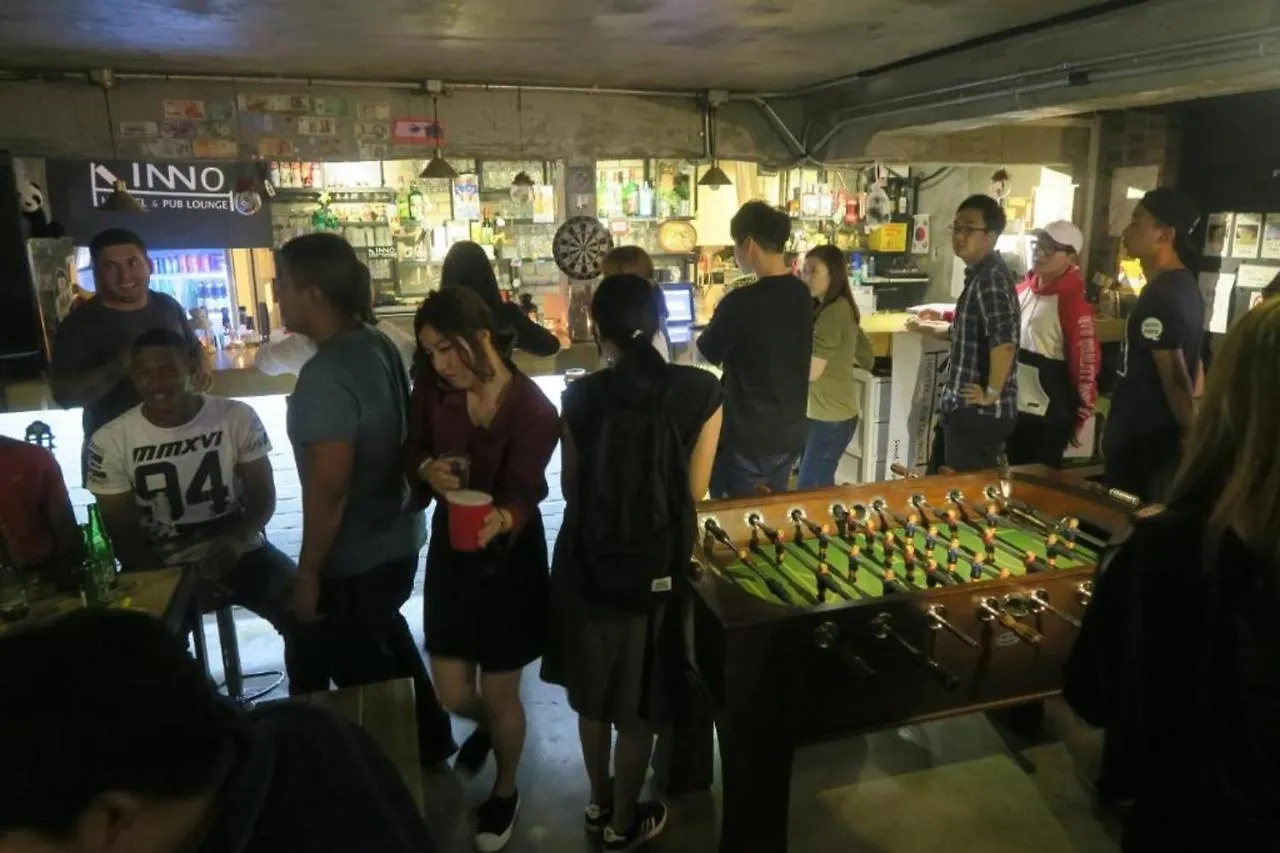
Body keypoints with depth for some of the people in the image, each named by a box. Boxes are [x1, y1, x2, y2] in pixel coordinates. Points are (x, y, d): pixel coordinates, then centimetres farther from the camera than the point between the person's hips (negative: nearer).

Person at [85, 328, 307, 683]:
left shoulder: (237, 417, -5)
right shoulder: (110, 441, -6)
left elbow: (264, 496, -1)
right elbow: (122, 533, -2)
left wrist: (237, 539, -22)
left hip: (238, 552, 0)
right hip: (161, 569, 0)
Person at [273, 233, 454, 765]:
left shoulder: (325, 374, -26)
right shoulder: (379, 346, 1)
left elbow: (328, 487, -27)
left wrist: (308, 572, -16)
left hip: (354, 558, -9)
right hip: (397, 539, 9)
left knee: (361, 674, 12)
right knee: (388, 647, 27)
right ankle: (428, 742, 45)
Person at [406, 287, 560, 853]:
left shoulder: (534, 411, -23)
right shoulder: (433, 386, -10)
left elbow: (521, 493, -26)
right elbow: (413, 450, 2)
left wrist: (500, 520, -50)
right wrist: (428, 470, -22)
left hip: (509, 557, -4)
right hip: (449, 549, 4)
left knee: (499, 695, 10)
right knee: (453, 694, 10)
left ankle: (505, 793, 41)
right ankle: (487, 726, 50)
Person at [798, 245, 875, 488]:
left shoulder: (832, 312, -19)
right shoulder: (843, 307, 10)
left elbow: (811, 371, -20)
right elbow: (867, 359, 18)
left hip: (829, 418, -9)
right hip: (824, 413, 9)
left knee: (808, 490, -2)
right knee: (819, 486, 16)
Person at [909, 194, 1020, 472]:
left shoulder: (991, 277, -19)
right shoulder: (977, 274, 12)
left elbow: (1004, 343, -31)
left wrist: (991, 394, -22)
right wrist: (927, 328, 20)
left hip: (980, 413, -10)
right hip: (960, 407, 10)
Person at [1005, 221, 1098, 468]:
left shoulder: (1073, 304, -15)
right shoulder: (1022, 290, 6)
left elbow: (1086, 365, -15)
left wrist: (1080, 418, -12)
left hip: (1047, 418, -7)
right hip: (1012, 408, 7)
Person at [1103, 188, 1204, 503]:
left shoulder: (1160, 297, -20)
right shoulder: (1186, 286, 11)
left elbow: (1175, 377, -20)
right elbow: (1191, 369, 18)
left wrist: (1191, 436, -11)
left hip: (1140, 441, -10)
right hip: (1158, 435, 10)